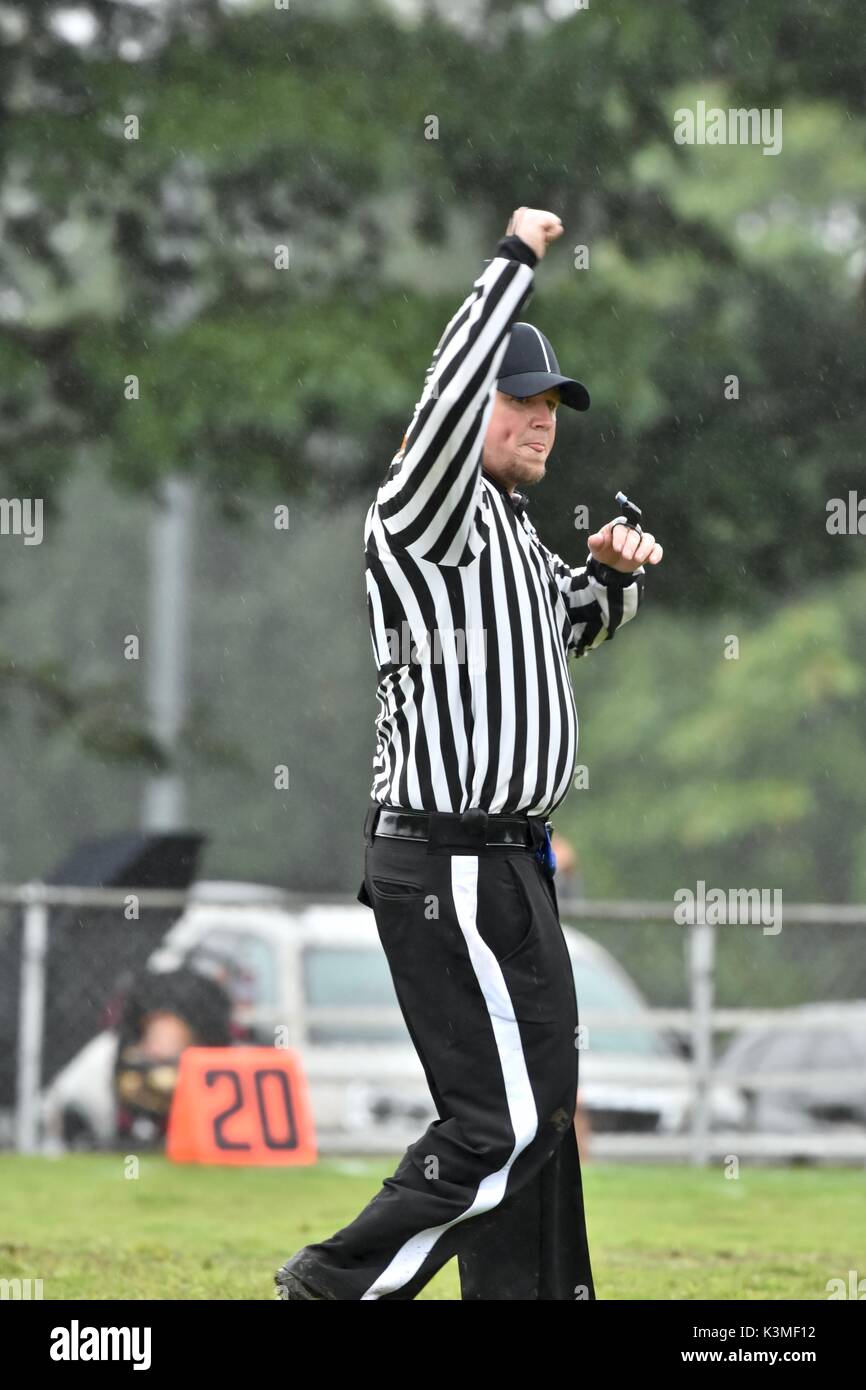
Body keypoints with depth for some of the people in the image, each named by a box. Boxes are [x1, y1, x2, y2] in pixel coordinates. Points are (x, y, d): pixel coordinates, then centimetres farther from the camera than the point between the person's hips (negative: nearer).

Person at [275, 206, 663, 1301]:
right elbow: (449, 397, -30)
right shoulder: (427, 511, -11)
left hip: (502, 859, 10)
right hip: (451, 868, -10)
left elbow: (577, 627, 33)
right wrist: (514, 259, -23)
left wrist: (613, 572, 11)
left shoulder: (510, 530, 19)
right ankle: (338, 1284, -3)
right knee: (507, 1119, -10)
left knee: (534, 1106, 12)